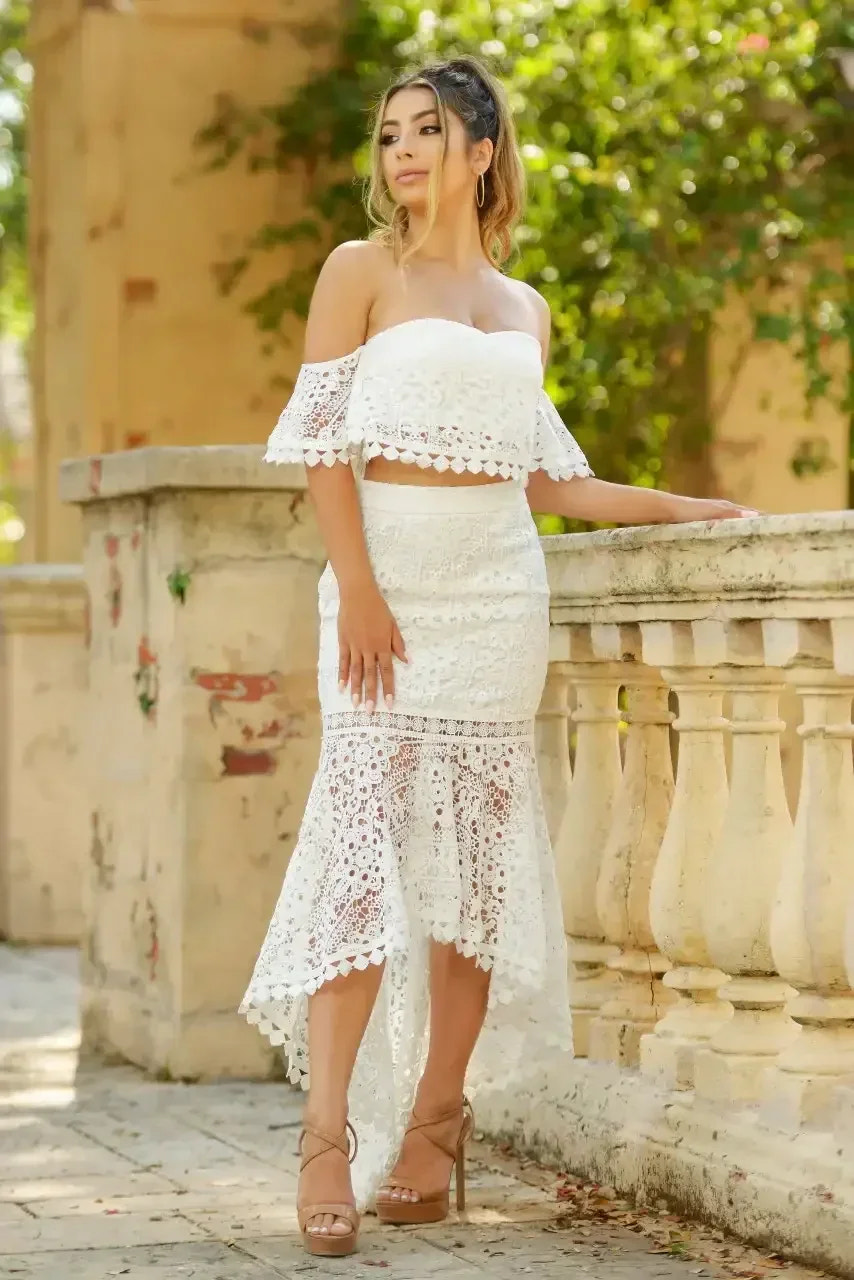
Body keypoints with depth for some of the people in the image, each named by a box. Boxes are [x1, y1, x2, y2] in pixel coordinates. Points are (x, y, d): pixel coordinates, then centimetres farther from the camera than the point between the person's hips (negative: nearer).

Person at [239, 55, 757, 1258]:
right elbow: (324, 443, -3)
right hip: (388, 582, -4)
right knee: (366, 840, -12)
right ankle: (329, 1136, -13)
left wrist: (691, 509, 15)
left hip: (498, 589, 4)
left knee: (477, 851, 1)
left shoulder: (523, 309, 16)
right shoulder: (361, 270, 4)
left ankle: (434, 1120, 7)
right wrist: (359, 591, -13)